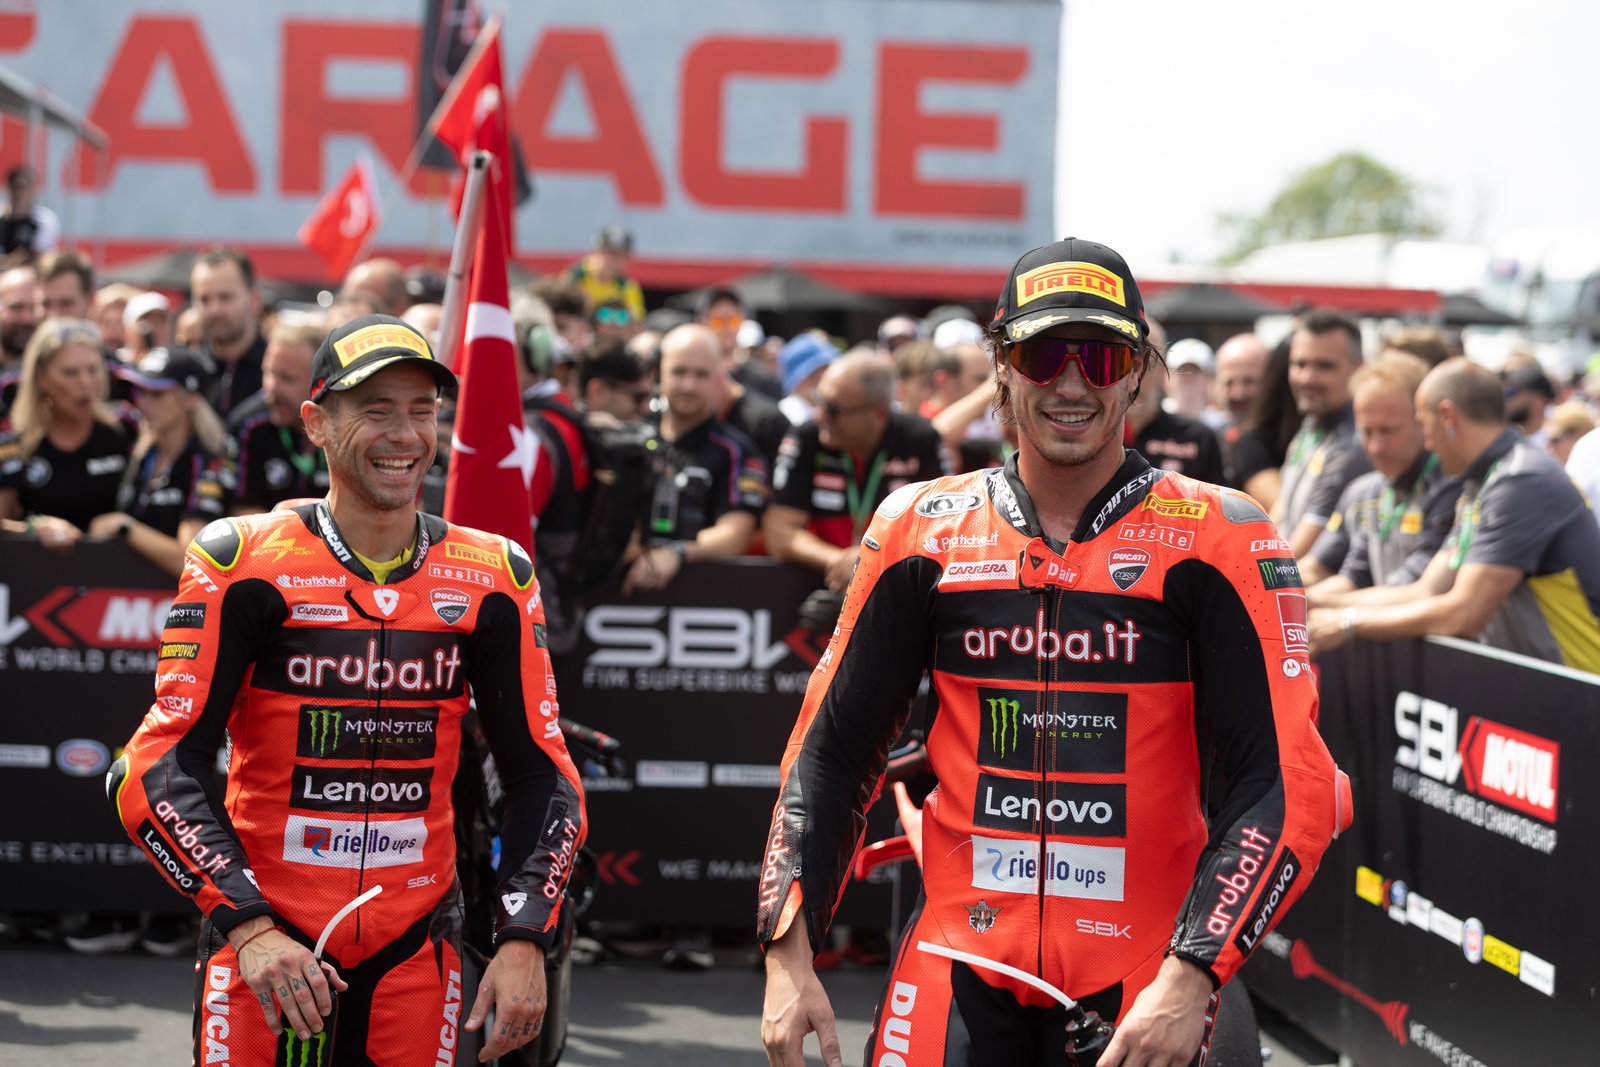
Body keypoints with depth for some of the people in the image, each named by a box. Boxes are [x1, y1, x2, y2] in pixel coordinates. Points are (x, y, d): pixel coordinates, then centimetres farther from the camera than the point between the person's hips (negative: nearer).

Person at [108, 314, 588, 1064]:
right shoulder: (245, 563, -6)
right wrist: (248, 927, -21)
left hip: (415, 955, 3)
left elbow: (541, 773, 7)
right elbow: (161, 768, -10)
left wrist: (524, 938, -6)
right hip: (262, 944, -2)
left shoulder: (490, 578, 4)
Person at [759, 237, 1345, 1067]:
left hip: (1140, 987, -2)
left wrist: (1191, 976, -18)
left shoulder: (1213, 542, -3)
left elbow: (1287, 781, -9)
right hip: (960, 962, 2)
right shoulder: (923, 531, 5)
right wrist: (787, 954, 2)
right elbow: (832, 746, 10)